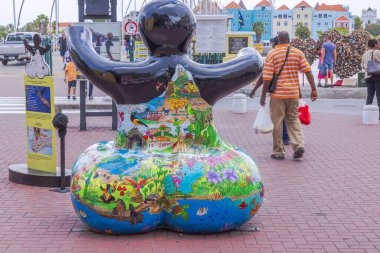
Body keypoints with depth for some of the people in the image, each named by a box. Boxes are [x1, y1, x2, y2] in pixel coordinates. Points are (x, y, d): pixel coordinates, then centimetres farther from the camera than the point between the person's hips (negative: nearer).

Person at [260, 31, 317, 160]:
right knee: (293, 119, 16)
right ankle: (299, 145, -2)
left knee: (277, 123, 5)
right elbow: (308, 71, -1)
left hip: (277, 94, -3)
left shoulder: (272, 54, -5)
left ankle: (278, 152, 10)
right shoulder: (298, 53, 4)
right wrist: (313, 89, 4)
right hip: (293, 93, 3)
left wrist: (263, 95, -2)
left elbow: (267, 78, -8)